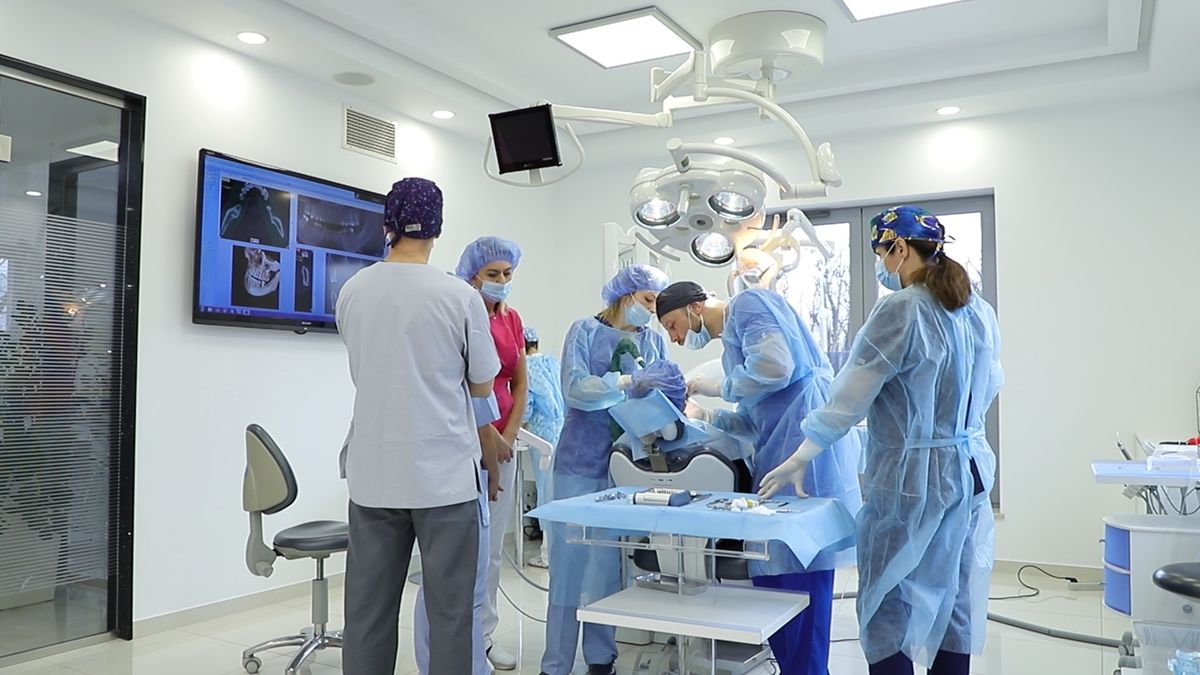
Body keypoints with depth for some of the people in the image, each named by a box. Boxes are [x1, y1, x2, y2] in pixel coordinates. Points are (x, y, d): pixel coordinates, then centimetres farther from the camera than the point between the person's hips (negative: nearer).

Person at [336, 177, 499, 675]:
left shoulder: (352, 292, 2)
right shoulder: (459, 297, -9)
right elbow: (482, 386, 1)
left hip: (373, 473, 4)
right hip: (443, 472, -3)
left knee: (367, 609, 11)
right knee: (449, 608, 7)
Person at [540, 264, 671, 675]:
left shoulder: (654, 342, 11)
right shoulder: (586, 332, -1)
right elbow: (574, 389, -15)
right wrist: (628, 382, -25)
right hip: (581, 462, -3)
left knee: (612, 562, 8)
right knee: (570, 560, 1)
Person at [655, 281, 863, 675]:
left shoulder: (748, 303, -1)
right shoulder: (733, 338, 27)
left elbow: (775, 365, -19)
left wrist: (720, 388, -4)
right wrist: (701, 416, 12)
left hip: (806, 440, -10)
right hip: (784, 449, 10)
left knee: (797, 572, -6)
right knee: (776, 570, 10)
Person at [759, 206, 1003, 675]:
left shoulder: (901, 309, -18)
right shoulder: (980, 311, 6)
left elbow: (851, 393, -16)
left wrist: (800, 459, -8)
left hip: (911, 477, -8)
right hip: (971, 470, 8)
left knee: (889, 611, 3)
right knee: (954, 602, 15)